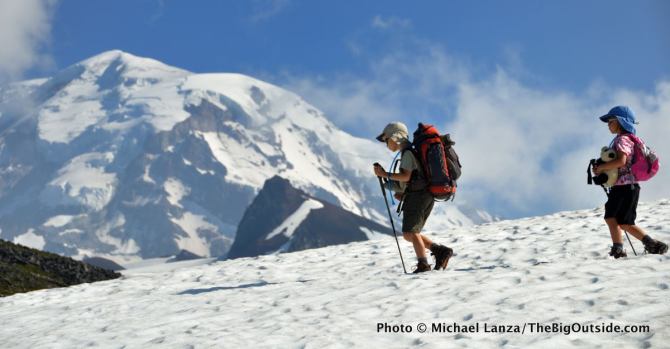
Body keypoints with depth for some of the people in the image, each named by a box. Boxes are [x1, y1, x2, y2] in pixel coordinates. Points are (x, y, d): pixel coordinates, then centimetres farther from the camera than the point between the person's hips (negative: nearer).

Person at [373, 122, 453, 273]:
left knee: (410, 232, -11)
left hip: (417, 196, -10)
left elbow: (406, 176, -21)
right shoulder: (411, 151, 22)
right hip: (425, 197, 10)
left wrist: (385, 174, -13)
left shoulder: (408, 152, -10)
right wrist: (403, 193, 13)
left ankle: (423, 264, -15)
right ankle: (441, 250, 5)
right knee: (409, 234, 10)